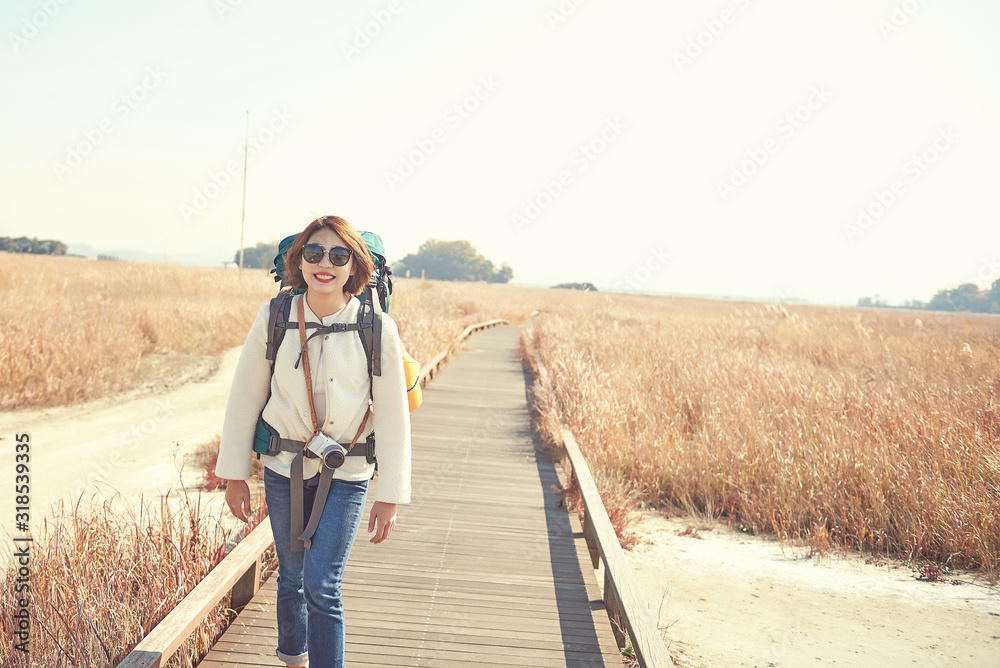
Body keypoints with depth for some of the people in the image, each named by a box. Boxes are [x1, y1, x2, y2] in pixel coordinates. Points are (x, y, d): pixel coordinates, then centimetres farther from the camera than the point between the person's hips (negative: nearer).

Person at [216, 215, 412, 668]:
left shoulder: (377, 329, -13)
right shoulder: (274, 319, -9)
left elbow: (392, 416, -6)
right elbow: (244, 398, 1)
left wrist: (390, 495, -5)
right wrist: (234, 473, 5)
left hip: (346, 474, -2)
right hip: (284, 468, 2)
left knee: (322, 587, -11)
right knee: (291, 580, 15)